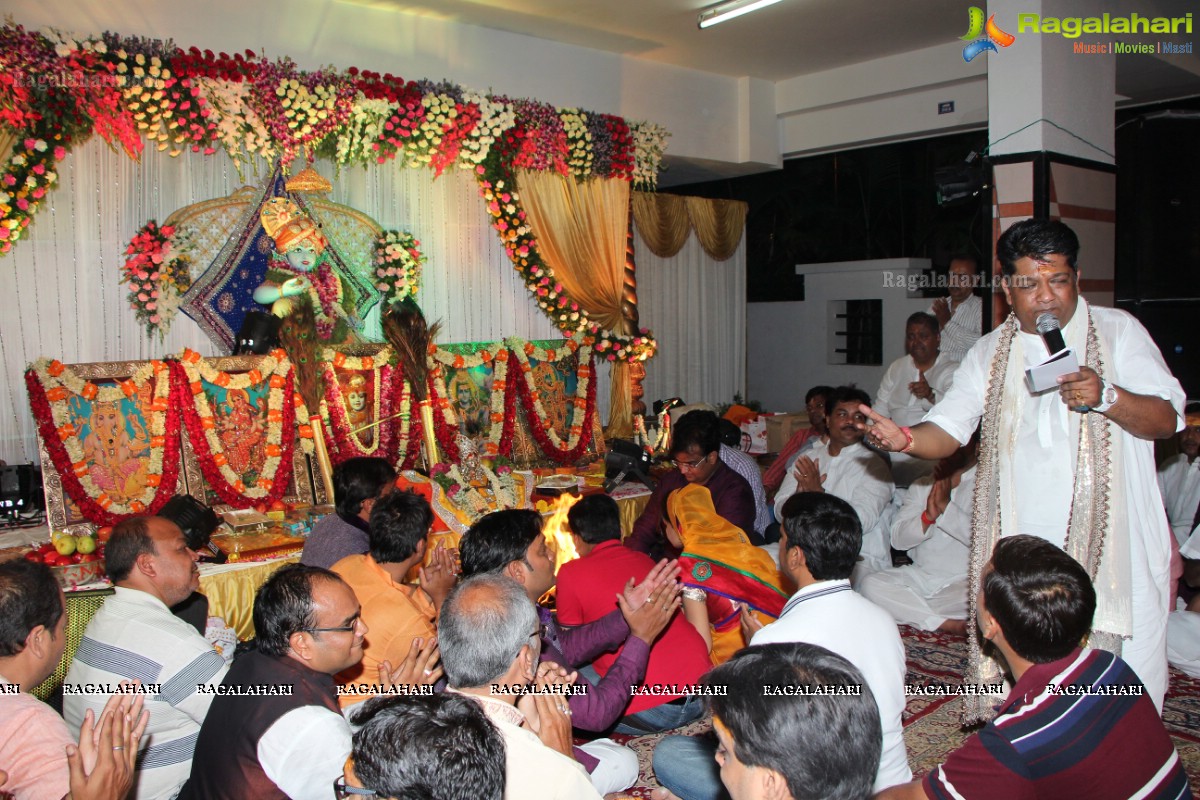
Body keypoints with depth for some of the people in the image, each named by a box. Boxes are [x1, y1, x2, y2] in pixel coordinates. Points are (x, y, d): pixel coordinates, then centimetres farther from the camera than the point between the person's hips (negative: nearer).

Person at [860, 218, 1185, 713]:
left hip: (1113, 540, -2)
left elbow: (1167, 419, -3)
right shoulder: (991, 352, 12)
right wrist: (905, 438, -16)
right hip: (1024, 547, 2)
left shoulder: (1118, 331, 4)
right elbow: (949, 429, 6)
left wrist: (1106, 397, -22)